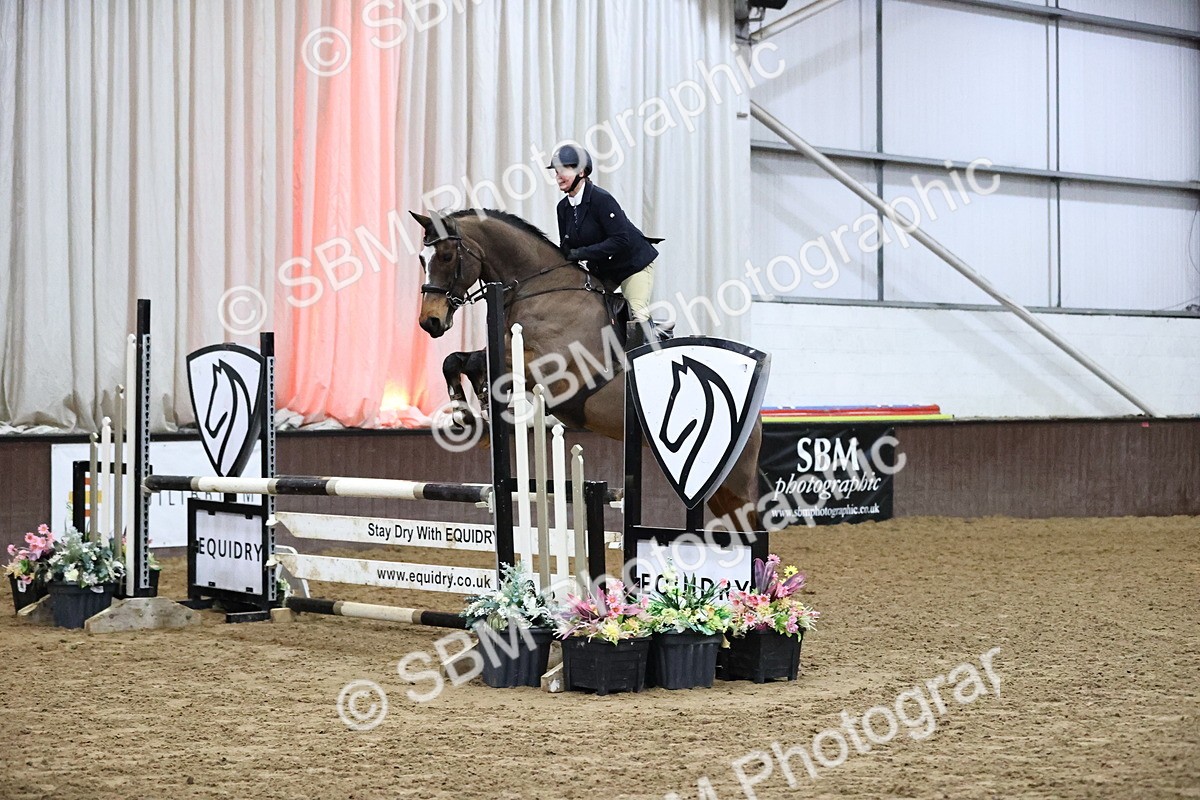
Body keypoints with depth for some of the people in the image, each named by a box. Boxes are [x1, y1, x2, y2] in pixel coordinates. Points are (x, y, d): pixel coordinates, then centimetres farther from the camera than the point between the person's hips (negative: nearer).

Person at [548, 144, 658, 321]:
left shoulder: (601, 199, -24)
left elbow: (620, 240, -31)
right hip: (602, 270, 7)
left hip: (634, 262, -7)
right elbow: (566, 247, 6)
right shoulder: (563, 207, -1)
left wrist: (580, 253, -32)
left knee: (637, 313, -17)